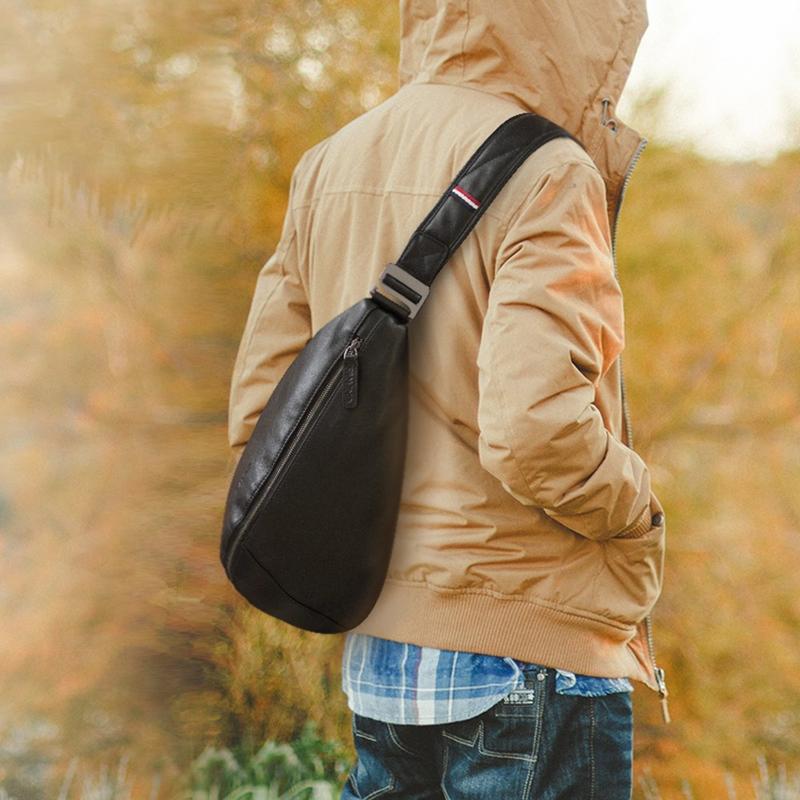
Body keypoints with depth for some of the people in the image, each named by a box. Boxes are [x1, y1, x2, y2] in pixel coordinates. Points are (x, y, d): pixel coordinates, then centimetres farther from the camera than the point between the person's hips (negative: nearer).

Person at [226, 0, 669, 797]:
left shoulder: (328, 167, 8)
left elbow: (257, 418, 8)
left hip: (375, 650, 7)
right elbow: (536, 431, -25)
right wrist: (638, 507, -7)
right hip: (527, 645, -7)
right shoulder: (545, 175, -15)